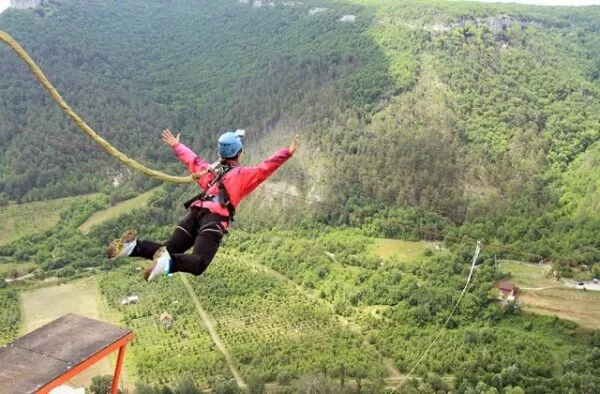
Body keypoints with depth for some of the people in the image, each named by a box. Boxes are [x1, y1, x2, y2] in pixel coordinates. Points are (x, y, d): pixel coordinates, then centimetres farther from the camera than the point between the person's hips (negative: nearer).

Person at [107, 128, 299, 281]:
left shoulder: (210, 170, 31)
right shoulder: (243, 174, 15)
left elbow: (192, 160, 44)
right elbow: (264, 168, 0)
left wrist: (176, 145, 62)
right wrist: (287, 153, 0)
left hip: (194, 212, 6)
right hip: (214, 219, -5)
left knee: (167, 252, 6)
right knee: (198, 264, -19)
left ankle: (134, 245, -18)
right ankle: (168, 263, -48)